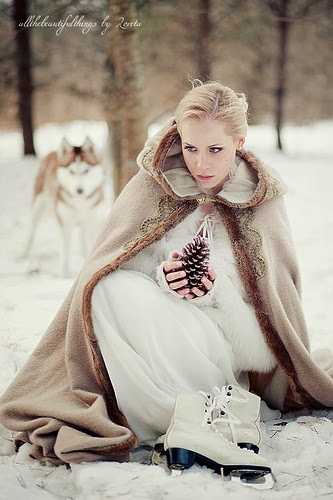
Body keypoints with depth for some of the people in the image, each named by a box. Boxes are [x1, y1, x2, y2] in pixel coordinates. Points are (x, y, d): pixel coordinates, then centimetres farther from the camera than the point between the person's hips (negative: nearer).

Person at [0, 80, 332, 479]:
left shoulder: (262, 198, 1)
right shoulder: (153, 184, 0)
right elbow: (108, 270, -2)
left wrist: (220, 291, -21)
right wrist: (161, 279, -22)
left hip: (228, 352, -1)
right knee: (113, 289, -30)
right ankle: (215, 412, -29)